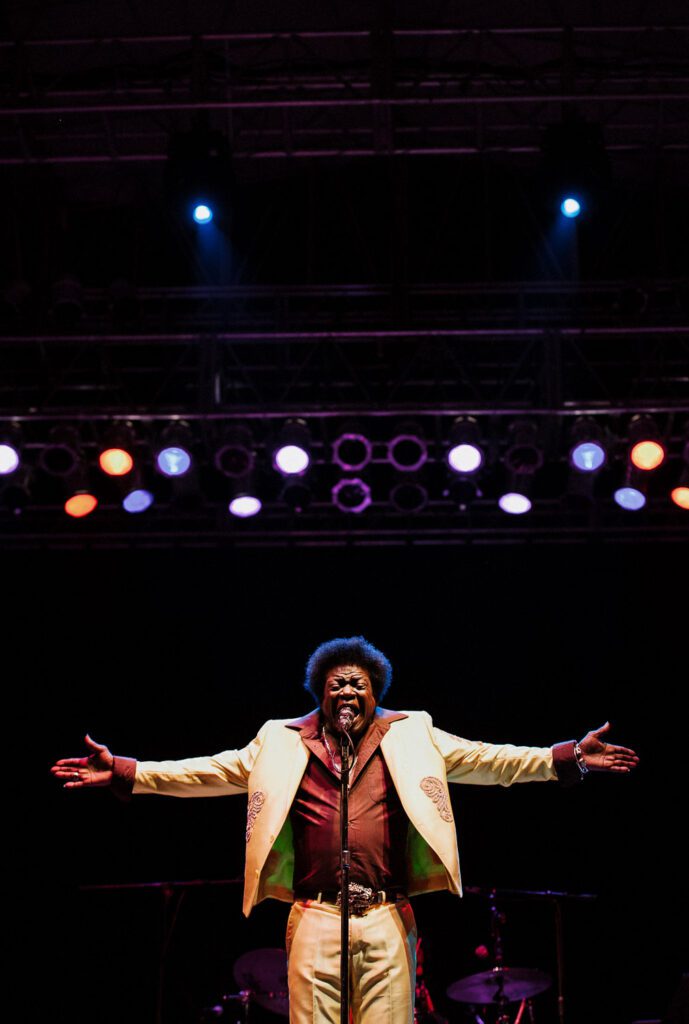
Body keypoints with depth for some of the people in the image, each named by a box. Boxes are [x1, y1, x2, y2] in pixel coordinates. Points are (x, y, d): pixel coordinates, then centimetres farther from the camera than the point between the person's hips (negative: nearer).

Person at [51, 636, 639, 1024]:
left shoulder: (410, 735, 11)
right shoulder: (286, 743, 12)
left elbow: (483, 760, 5)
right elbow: (215, 770, 9)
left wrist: (566, 759, -7)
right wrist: (125, 772, 0)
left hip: (387, 918, 0)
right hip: (315, 918, 0)